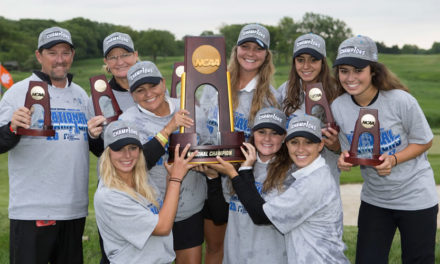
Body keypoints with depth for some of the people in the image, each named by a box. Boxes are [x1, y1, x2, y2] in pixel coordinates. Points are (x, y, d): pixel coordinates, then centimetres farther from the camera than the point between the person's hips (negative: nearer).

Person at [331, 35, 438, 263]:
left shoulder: (400, 100, -20)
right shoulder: (338, 107, -7)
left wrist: (393, 159, -24)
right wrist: (345, 159, -19)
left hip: (416, 197, -3)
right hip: (374, 199, 4)